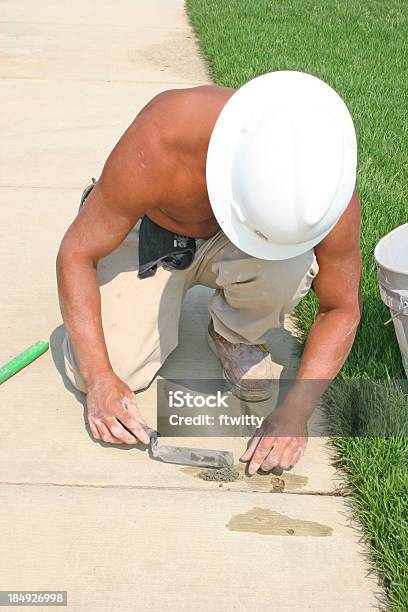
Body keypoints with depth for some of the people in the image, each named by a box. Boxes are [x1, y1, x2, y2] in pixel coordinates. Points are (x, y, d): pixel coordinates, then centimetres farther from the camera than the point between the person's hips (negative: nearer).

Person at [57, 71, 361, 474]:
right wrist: (99, 378, -31)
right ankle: (163, 297, 12)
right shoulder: (158, 143, -38)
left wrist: (295, 411, -28)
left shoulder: (329, 185, -31)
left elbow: (341, 309, -16)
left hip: (225, 246, 1)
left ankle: (236, 333, -1)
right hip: (150, 234, 0)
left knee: (287, 267, -35)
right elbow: (76, 253, -25)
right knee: (102, 369, -19)